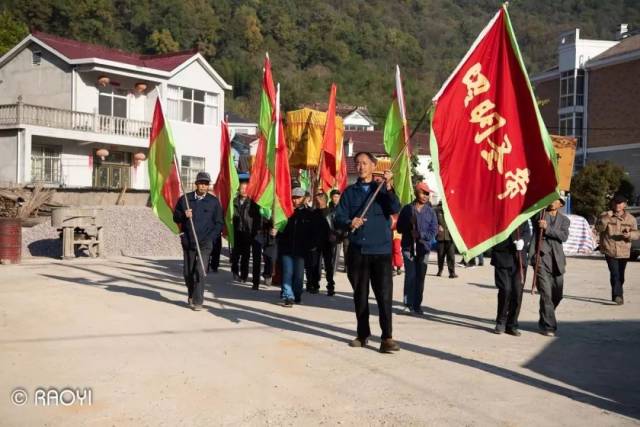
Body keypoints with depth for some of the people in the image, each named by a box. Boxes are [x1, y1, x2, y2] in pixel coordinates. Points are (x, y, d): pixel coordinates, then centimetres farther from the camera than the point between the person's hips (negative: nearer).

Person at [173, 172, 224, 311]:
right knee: (188, 272, 10)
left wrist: (210, 238, -7)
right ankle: (191, 295, 33)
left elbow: (218, 223, 5)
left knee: (200, 272, -12)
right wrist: (184, 215, -11)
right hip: (188, 242, 2)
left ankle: (198, 301, -6)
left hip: (205, 243, -2)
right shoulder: (185, 199, 5)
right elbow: (175, 217, 11)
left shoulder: (214, 201, 2)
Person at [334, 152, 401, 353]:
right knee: (360, 295, 9)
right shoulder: (350, 192, 11)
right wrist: (349, 223, -17)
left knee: (384, 294, -8)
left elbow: (395, 209, -10)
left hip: (381, 250, -2)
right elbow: (339, 218, 4)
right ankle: (363, 334, 21)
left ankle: (387, 337, -4)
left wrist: (388, 186, -21)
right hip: (357, 251, 2)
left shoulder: (382, 189, 7)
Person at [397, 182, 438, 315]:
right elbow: (399, 227, 5)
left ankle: (417, 304, 11)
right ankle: (409, 303, 1)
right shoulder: (407, 209, 4)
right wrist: (409, 227, -13)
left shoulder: (430, 211, 6)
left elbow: (434, 230, 2)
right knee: (410, 275, -9)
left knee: (420, 277, 2)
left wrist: (421, 235, -12)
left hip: (423, 248, 1)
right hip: (408, 247, -1)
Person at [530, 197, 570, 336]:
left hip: (557, 261, 4)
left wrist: (547, 228, -16)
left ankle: (544, 321, 33)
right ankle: (548, 326, -2)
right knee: (546, 294, -10)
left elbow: (564, 236, -4)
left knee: (557, 295, 12)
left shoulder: (564, 220, 12)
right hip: (541, 259, -4)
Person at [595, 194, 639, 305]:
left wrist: (630, 234, -19)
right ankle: (618, 295, -24)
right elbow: (599, 228, -10)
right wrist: (606, 218, -24)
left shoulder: (630, 218, 6)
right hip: (610, 251, -3)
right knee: (615, 274, -18)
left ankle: (616, 295, 30)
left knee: (620, 275, 13)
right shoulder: (605, 215, 1)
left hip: (624, 252, 3)